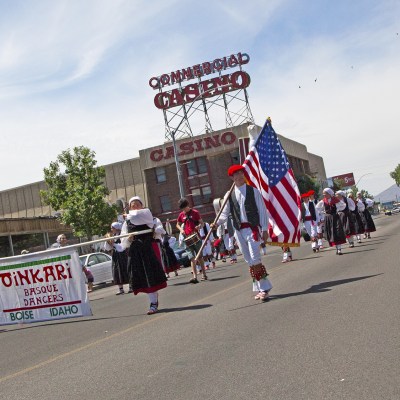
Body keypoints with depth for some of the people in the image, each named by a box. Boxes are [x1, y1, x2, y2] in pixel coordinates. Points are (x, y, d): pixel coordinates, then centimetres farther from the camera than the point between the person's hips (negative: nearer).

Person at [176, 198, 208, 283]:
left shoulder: (195, 212, -1)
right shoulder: (181, 215, 9)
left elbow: (202, 223, 2)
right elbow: (178, 225, 22)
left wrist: (199, 226, -21)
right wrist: (181, 229, 0)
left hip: (196, 238, -2)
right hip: (187, 239, 2)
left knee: (199, 257, 8)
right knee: (192, 258, -5)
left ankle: (204, 275, 20)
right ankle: (195, 277, -11)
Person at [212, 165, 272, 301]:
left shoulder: (253, 191, 0)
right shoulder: (229, 195, 6)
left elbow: (262, 211, 0)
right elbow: (225, 213, 7)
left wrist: (265, 229, -4)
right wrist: (217, 223, -13)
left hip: (252, 229, -4)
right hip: (239, 231, 4)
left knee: (255, 260, -13)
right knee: (250, 262, 8)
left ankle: (264, 288, -4)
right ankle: (262, 288, 17)